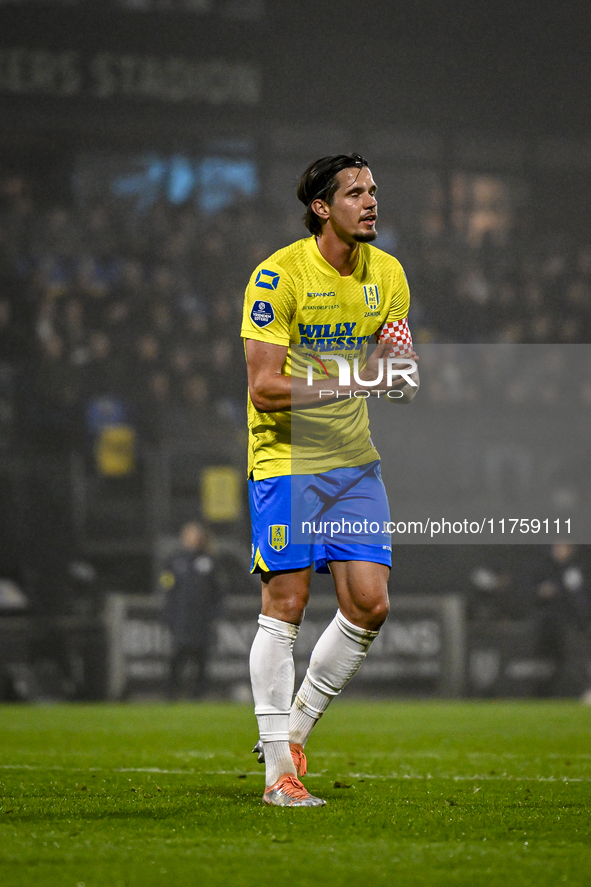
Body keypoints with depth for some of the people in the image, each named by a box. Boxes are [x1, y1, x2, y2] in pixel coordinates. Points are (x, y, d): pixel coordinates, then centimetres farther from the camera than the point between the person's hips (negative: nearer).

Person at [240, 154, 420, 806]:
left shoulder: (388, 275, 6)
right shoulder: (279, 275, -13)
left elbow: (399, 379, 12)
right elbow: (264, 387, -17)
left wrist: (399, 375, -13)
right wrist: (347, 382, -28)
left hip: (354, 460, 6)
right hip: (285, 459, -6)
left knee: (370, 604, -2)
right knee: (285, 606, -5)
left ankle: (293, 730, 17)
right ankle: (278, 771, 2)